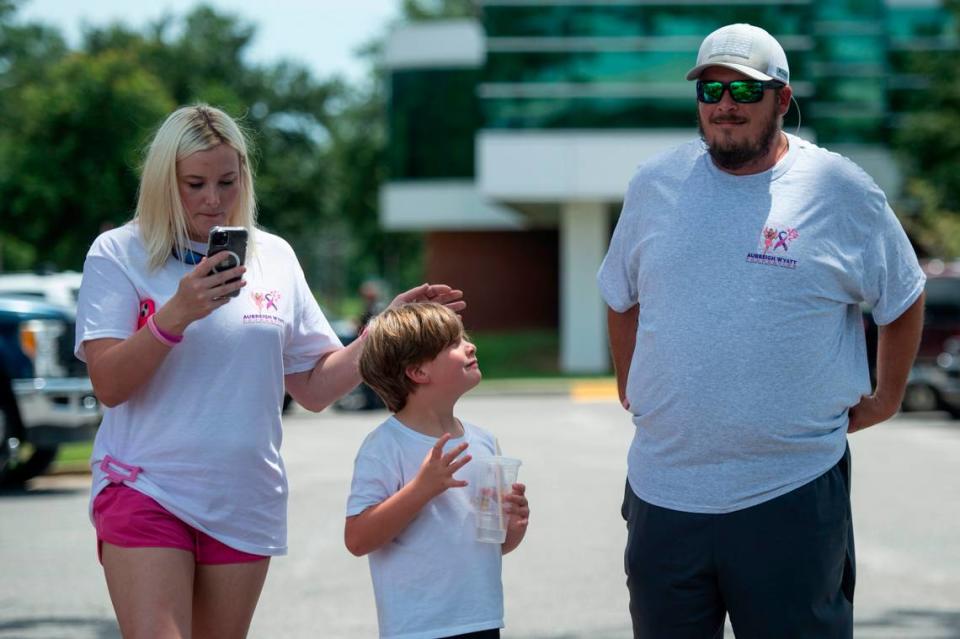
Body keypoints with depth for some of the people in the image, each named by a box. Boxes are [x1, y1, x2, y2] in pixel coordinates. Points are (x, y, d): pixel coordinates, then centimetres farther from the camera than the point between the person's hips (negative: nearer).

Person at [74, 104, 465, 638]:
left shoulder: (274, 258, 10)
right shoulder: (118, 254, -1)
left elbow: (315, 388, 11)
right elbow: (109, 385, -11)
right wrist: (176, 313, -23)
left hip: (246, 501, 4)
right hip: (146, 489, -4)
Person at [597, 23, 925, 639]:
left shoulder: (841, 190, -3)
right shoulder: (655, 185, 6)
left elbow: (903, 299, 10)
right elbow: (622, 298, 22)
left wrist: (886, 397, 12)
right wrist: (631, 390, 18)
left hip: (793, 495, -3)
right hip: (664, 490, 3)